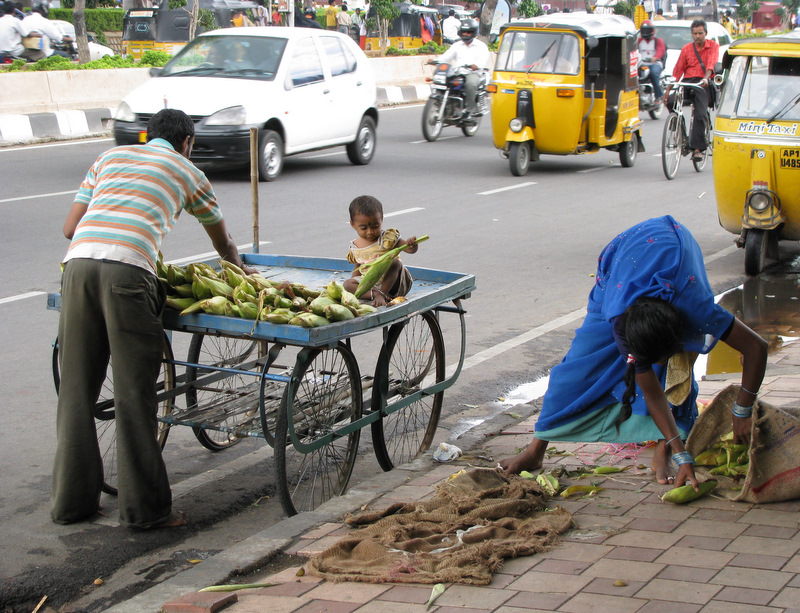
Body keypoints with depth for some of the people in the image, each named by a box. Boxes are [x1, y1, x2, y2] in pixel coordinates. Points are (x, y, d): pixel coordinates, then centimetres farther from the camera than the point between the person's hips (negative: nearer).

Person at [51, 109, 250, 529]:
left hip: (78, 262, 4)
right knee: (133, 391, 0)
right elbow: (224, 244, 39)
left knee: (76, 386, 10)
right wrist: (240, 272, 60)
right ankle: (144, 507, 5)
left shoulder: (109, 157, 30)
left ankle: (71, 500, 17)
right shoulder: (188, 172, 24)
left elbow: (70, 227, 23)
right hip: (126, 270, -4)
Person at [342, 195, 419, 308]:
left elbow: (409, 249, -14)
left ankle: (382, 293, -36)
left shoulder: (387, 238, -8)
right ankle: (374, 294, -38)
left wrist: (411, 245, -38)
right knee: (347, 284, -18)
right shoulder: (355, 247, 5)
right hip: (370, 284, 3)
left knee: (395, 262, -31)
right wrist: (355, 285, 11)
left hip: (392, 283, -3)